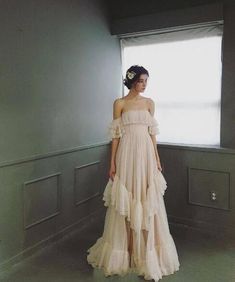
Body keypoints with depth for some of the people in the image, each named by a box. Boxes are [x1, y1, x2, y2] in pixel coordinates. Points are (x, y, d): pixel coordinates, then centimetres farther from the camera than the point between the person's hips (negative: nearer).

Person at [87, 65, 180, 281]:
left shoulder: (149, 103, 10)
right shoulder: (120, 103, 1)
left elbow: (152, 133, 11)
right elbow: (116, 135, -2)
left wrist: (157, 159, 9)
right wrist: (112, 163, -6)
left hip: (146, 154, 3)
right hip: (127, 154, -3)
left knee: (147, 202, 7)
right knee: (126, 202, 5)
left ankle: (147, 253, 22)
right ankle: (125, 251, 22)